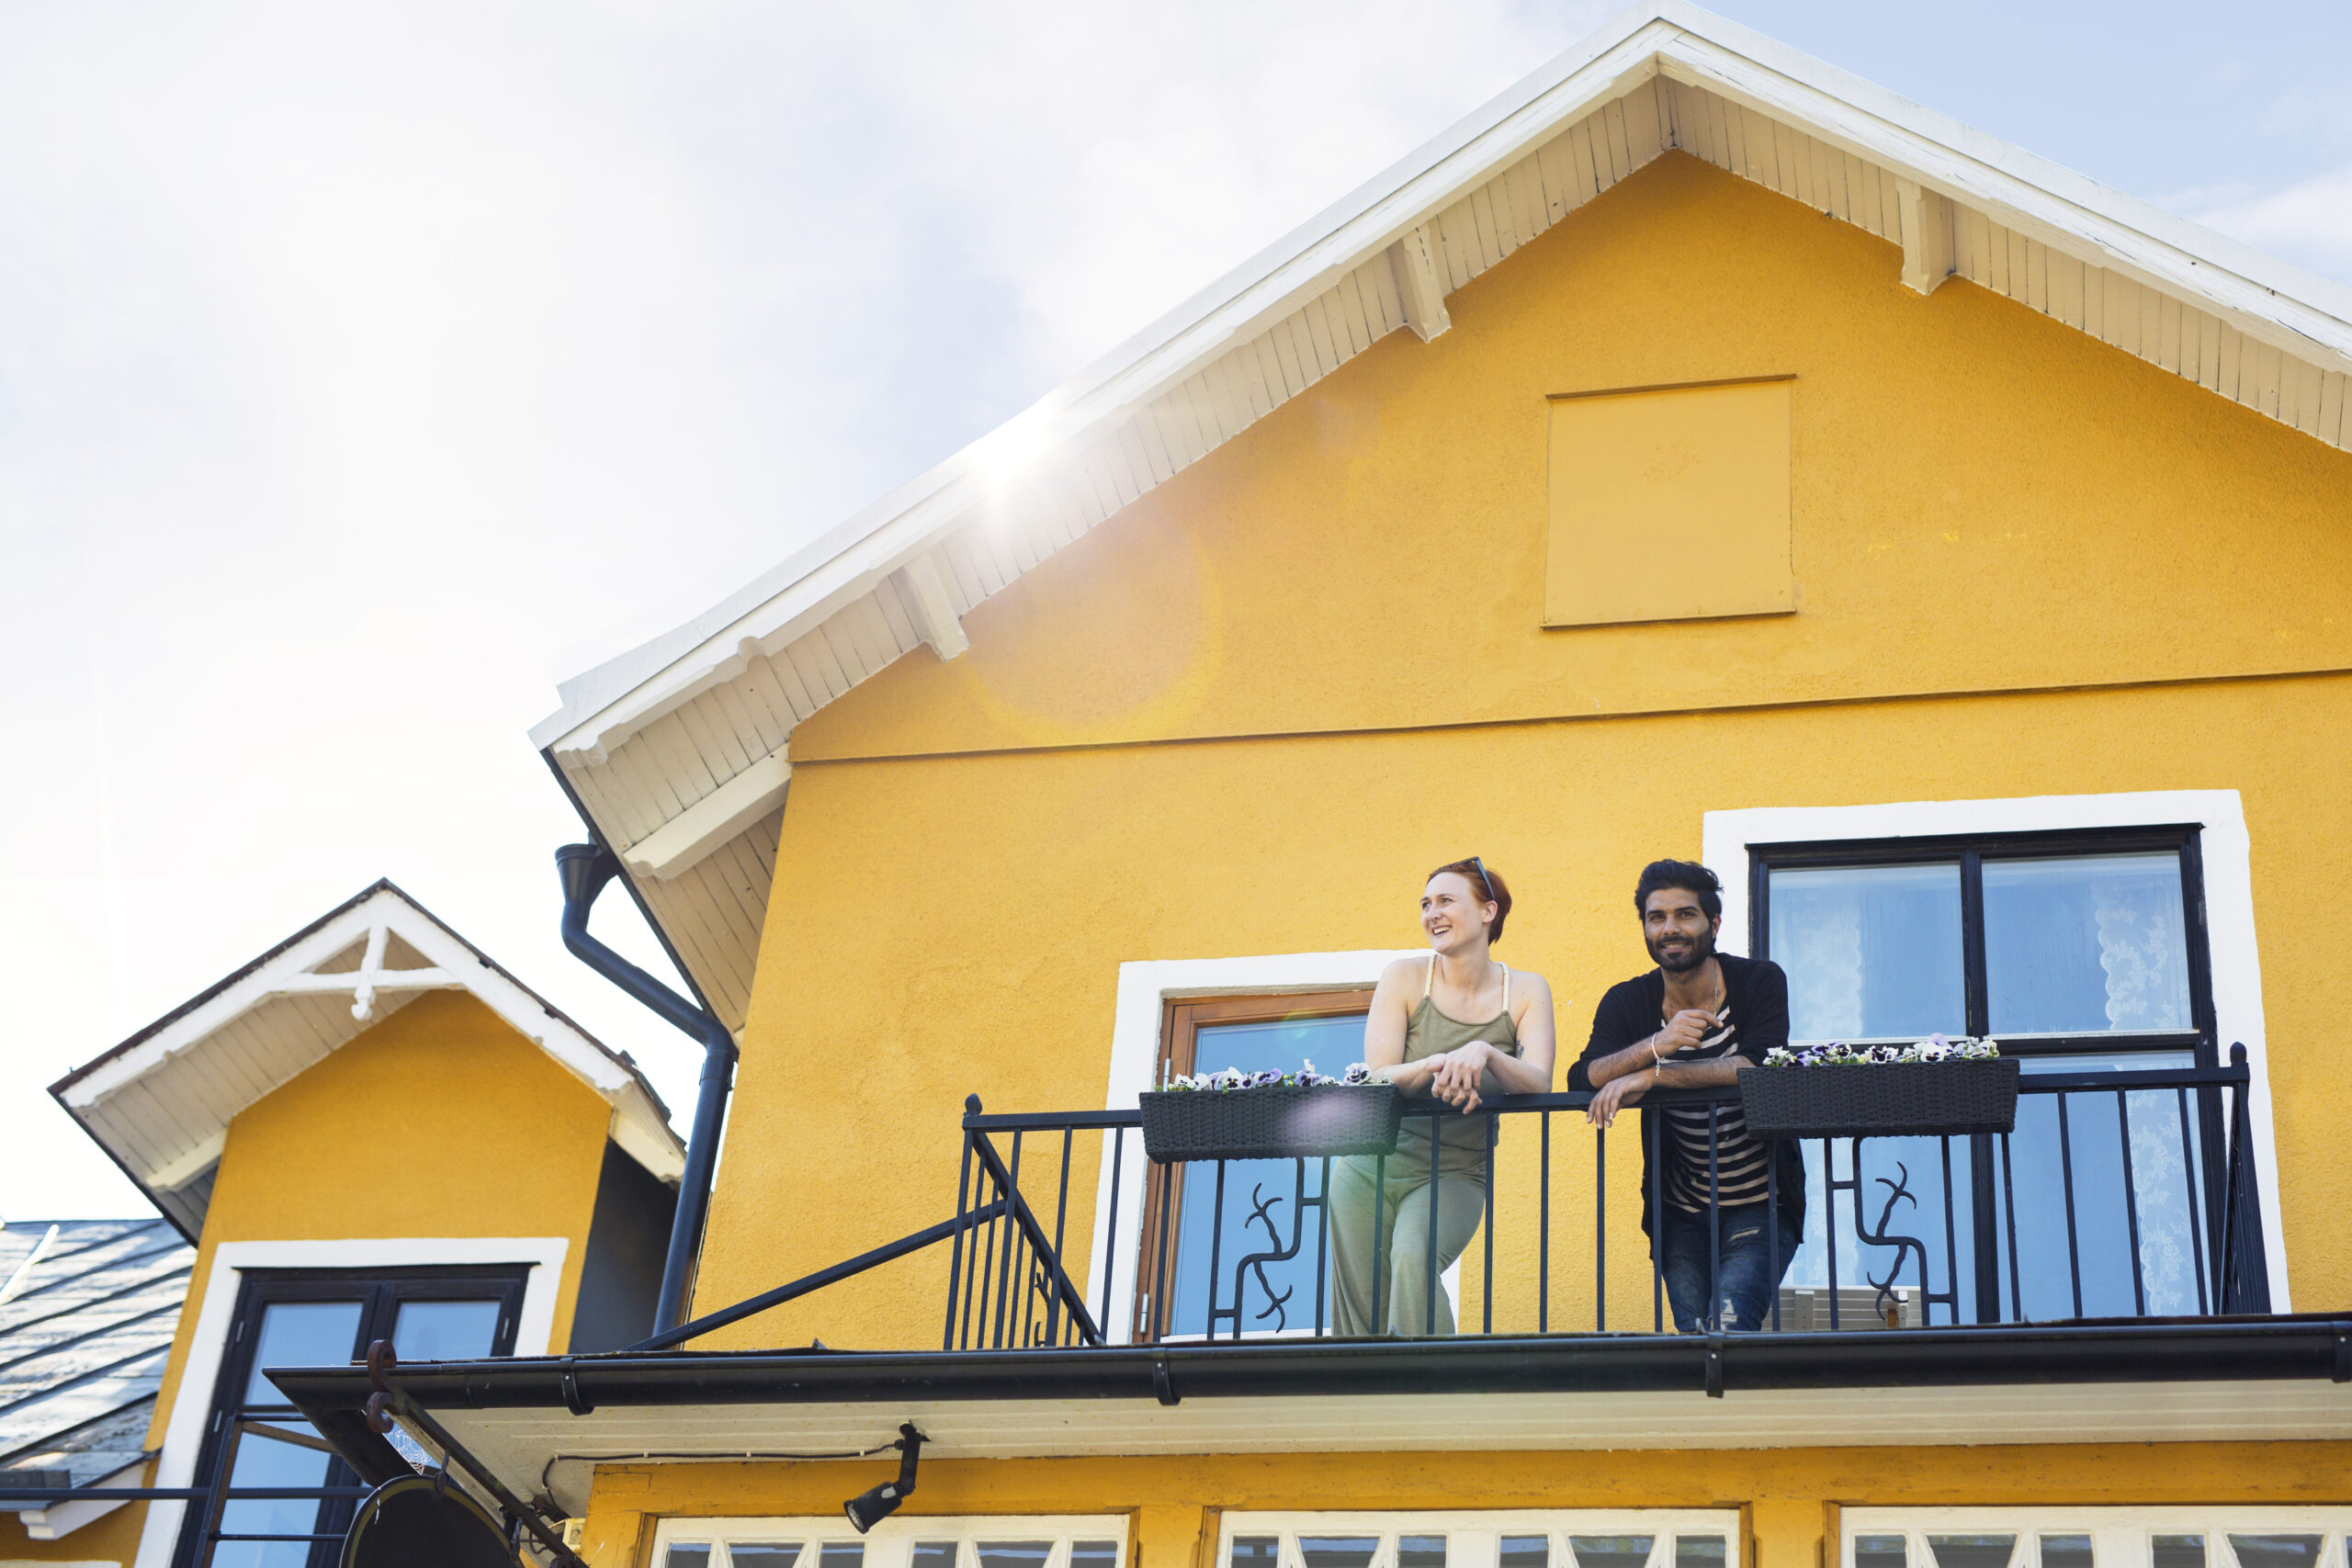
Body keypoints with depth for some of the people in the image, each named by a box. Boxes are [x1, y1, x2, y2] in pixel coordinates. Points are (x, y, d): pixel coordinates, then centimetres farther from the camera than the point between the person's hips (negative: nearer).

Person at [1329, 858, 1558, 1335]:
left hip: (1454, 1174, -1)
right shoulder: (1405, 978, 0)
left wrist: (1484, 1055, -32)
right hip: (1372, 1166, 1)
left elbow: (1539, 1082, -12)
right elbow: (1377, 1078, -8)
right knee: (1361, 1305, -5)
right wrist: (1437, 1065, -28)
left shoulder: (1526, 991, 2)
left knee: (1413, 1261, -28)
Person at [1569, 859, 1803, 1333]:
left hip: (1760, 1208, -3)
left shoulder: (1760, 981, -7)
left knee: (1728, 1329, -18)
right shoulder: (1627, 1002, -1)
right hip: (1681, 1216, 3)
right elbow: (1581, 1080, -15)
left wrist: (1650, 1074, -26)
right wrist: (1657, 1044, -32)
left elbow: (1760, 1067, -24)